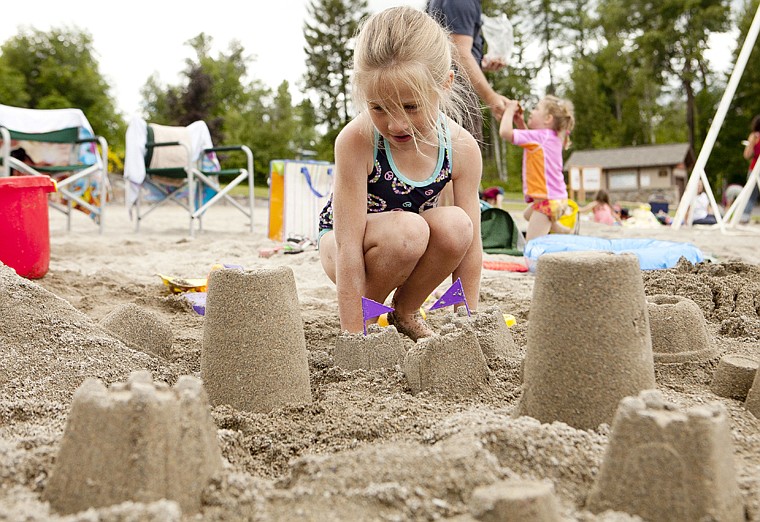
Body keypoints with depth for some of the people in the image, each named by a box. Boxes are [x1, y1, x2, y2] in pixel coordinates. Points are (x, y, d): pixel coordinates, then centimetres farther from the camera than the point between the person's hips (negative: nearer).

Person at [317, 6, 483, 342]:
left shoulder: (462, 148, -19)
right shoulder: (356, 141, -30)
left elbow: (470, 244, -14)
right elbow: (349, 248, -32)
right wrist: (354, 338, -32)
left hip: (412, 247, 4)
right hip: (341, 240, -4)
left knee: (455, 224, -29)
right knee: (407, 228, -36)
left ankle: (405, 310, -2)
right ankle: (362, 316, -8)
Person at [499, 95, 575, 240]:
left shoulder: (539, 135, -17)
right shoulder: (554, 137, 10)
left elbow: (505, 132, -24)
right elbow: (528, 140, 29)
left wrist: (510, 110, -8)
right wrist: (520, 122, 15)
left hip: (547, 200, -10)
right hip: (557, 197, 10)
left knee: (532, 243, -10)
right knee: (528, 214, 37)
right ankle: (561, 230, 30)